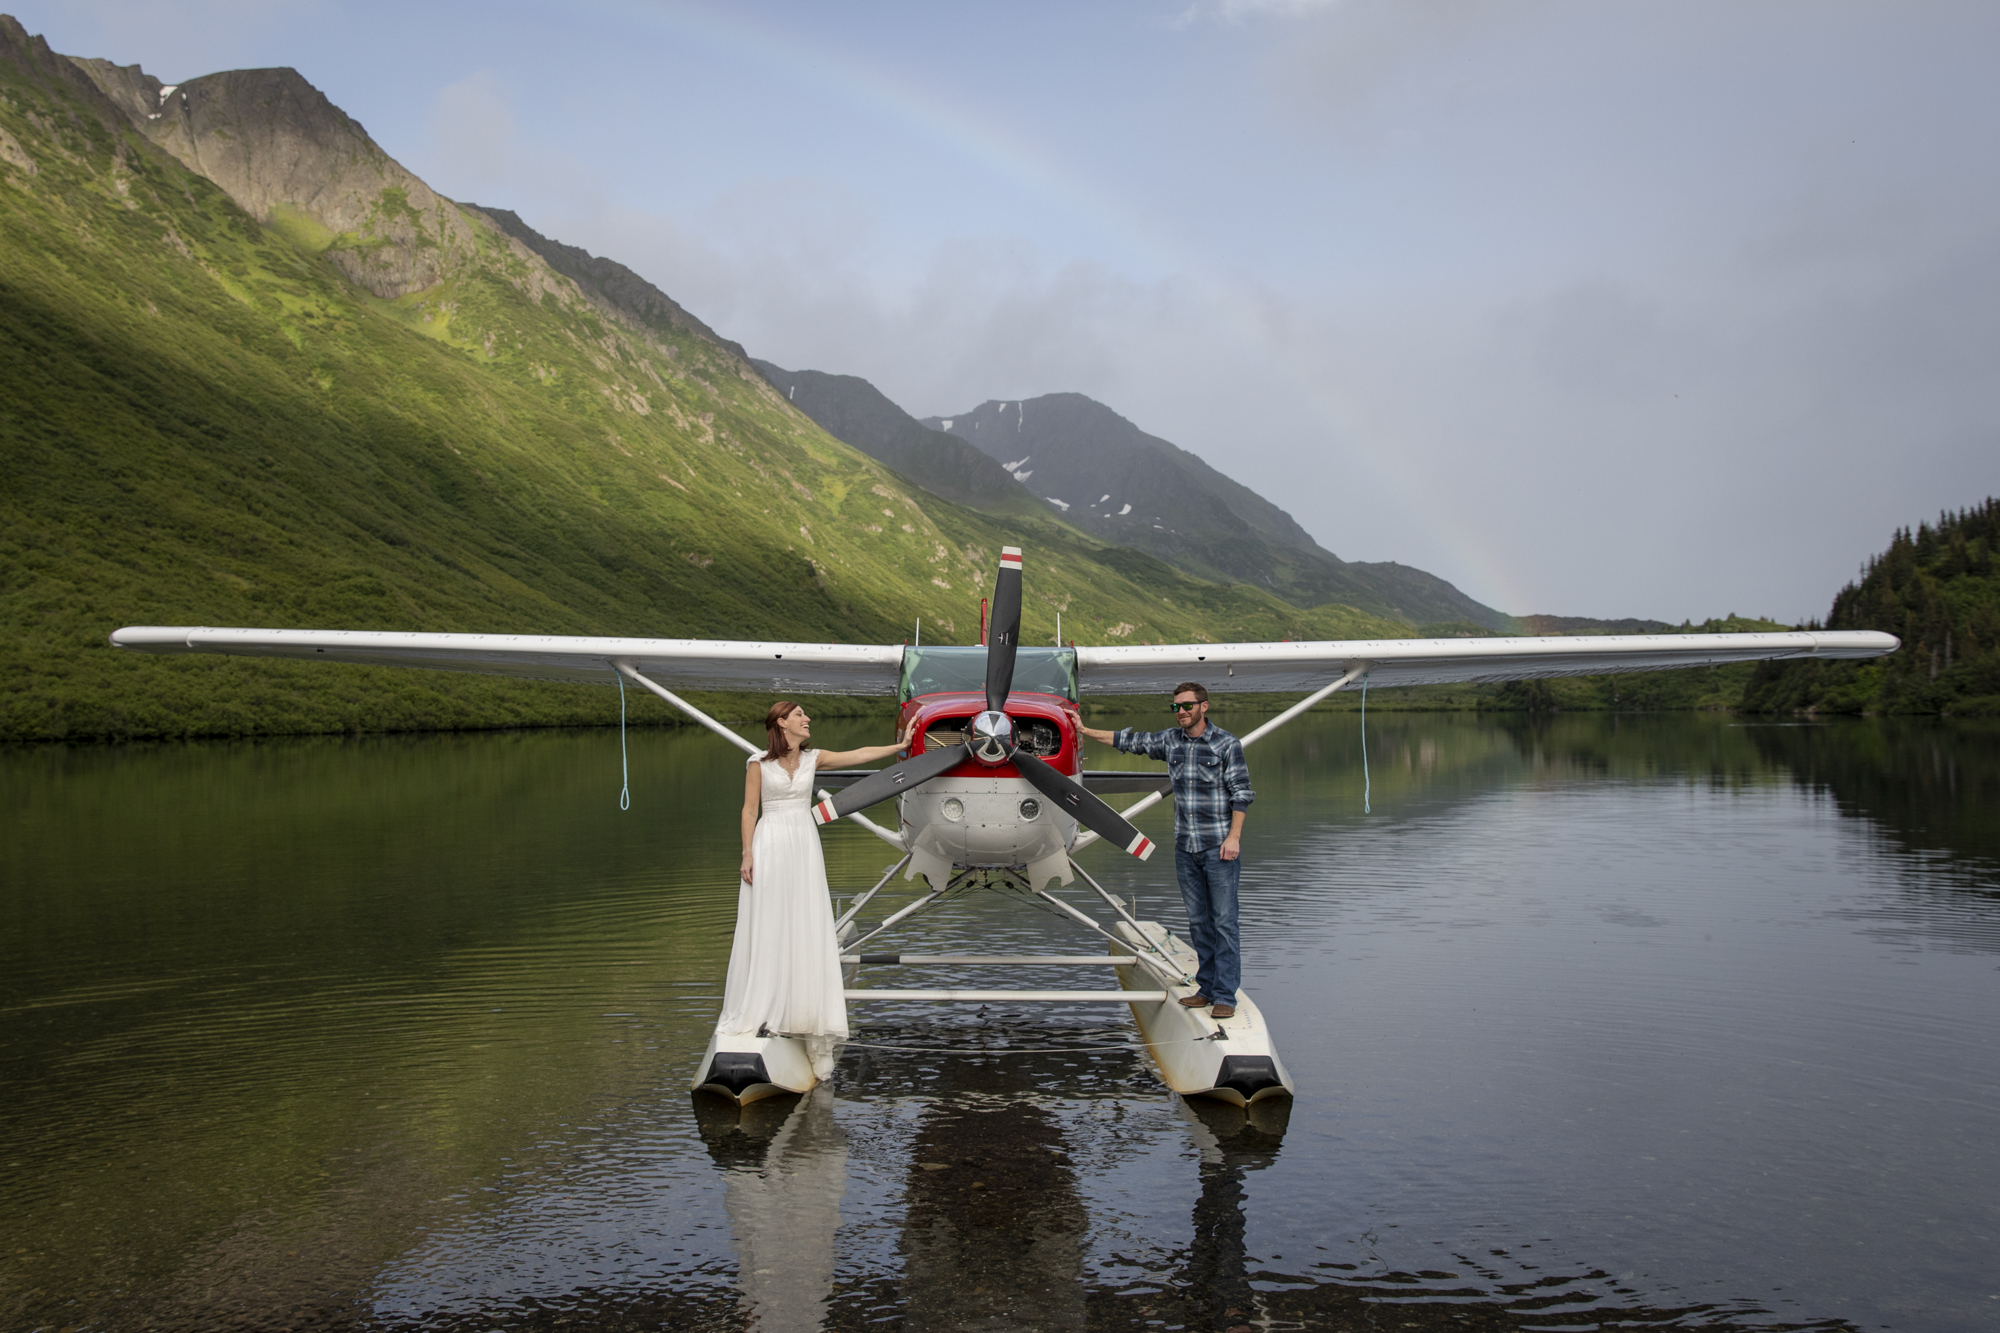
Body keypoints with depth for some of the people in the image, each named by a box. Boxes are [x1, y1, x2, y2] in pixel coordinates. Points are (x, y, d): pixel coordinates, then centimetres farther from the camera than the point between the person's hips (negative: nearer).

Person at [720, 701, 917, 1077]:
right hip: (770, 845, -4)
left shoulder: (813, 759, 8)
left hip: (804, 845, 4)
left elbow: (860, 755, 5)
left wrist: (900, 745, 1)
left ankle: (804, 1007, 10)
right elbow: (749, 810, -3)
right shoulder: (759, 763, -3)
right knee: (766, 926, -1)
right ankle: (757, 1009, 8)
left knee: (807, 925, 3)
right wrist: (747, 854, -8)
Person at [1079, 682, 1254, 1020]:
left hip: (1220, 848, -5)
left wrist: (1233, 837, -13)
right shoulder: (1170, 741, 9)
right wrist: (1086, 731, 20)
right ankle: (1207, 988, 17)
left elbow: (1241, 793, -6)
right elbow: (1129, 740, 19)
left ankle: (1226, 996, -2)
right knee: (1198, 922, 9)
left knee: (1224, 922, -5)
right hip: (1185, 848, 5)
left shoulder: (1227, 744, -5)